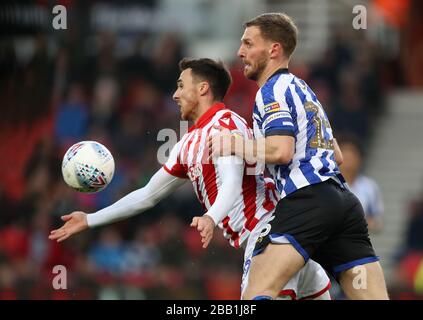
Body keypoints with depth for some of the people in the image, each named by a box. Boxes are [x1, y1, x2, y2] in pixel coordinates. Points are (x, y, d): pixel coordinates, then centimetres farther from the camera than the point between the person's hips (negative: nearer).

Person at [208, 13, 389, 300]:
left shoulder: (273, 90, 1)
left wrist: (233, 145, -1)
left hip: (306, 200, -9)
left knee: (257, 293, -18)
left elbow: (280, 151, -14)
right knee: (374, 297, -1)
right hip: (345, 199, 9)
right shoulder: (303, 89, 29)